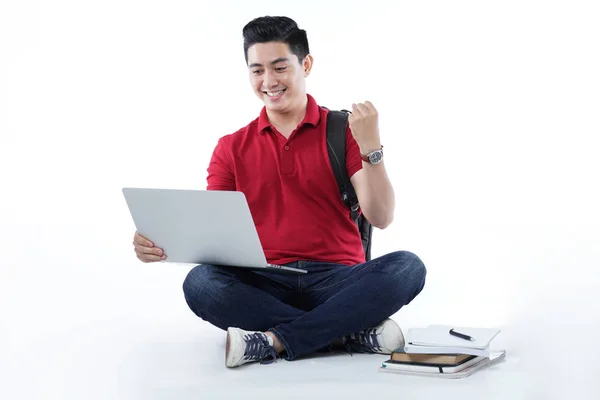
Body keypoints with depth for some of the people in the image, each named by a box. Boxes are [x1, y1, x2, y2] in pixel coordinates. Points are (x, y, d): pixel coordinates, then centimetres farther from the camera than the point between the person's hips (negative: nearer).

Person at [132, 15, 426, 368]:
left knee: (406, 267, -29)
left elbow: (381, 218, -3)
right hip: (265, 286, 2)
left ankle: (273, 341, -27)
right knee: (200, 283, -30)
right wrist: (162, 243, -17)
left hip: (337, 280, -1)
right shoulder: (232, 148, 12)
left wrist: (371, 147, -18)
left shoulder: (343, 130, 5)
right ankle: (355, 332, -26)